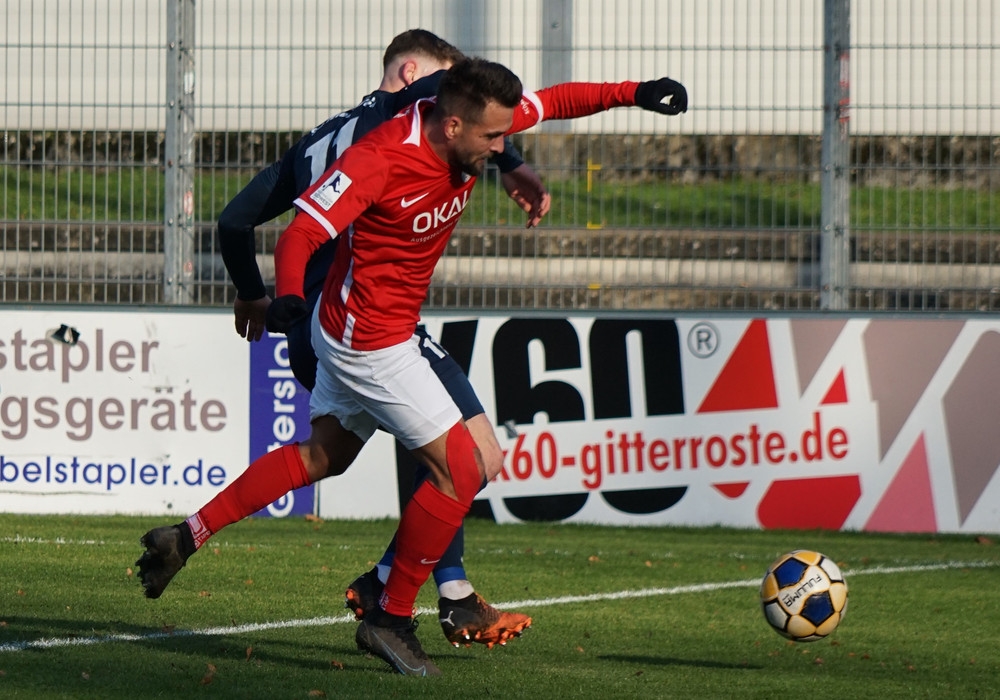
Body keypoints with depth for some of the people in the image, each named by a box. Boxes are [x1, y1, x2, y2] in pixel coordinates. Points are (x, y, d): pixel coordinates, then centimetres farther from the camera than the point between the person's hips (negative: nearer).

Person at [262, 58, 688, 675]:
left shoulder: (470, 126, -8)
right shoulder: (381, 159, -29)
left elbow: (553, 103, 8)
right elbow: (303, 231, -31)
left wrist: (632, 93, -2)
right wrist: (289, 295, -49)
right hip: (371, 342, -9)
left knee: (322, 455, 25)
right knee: (460, 470, -7)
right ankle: (391, 620, 3)